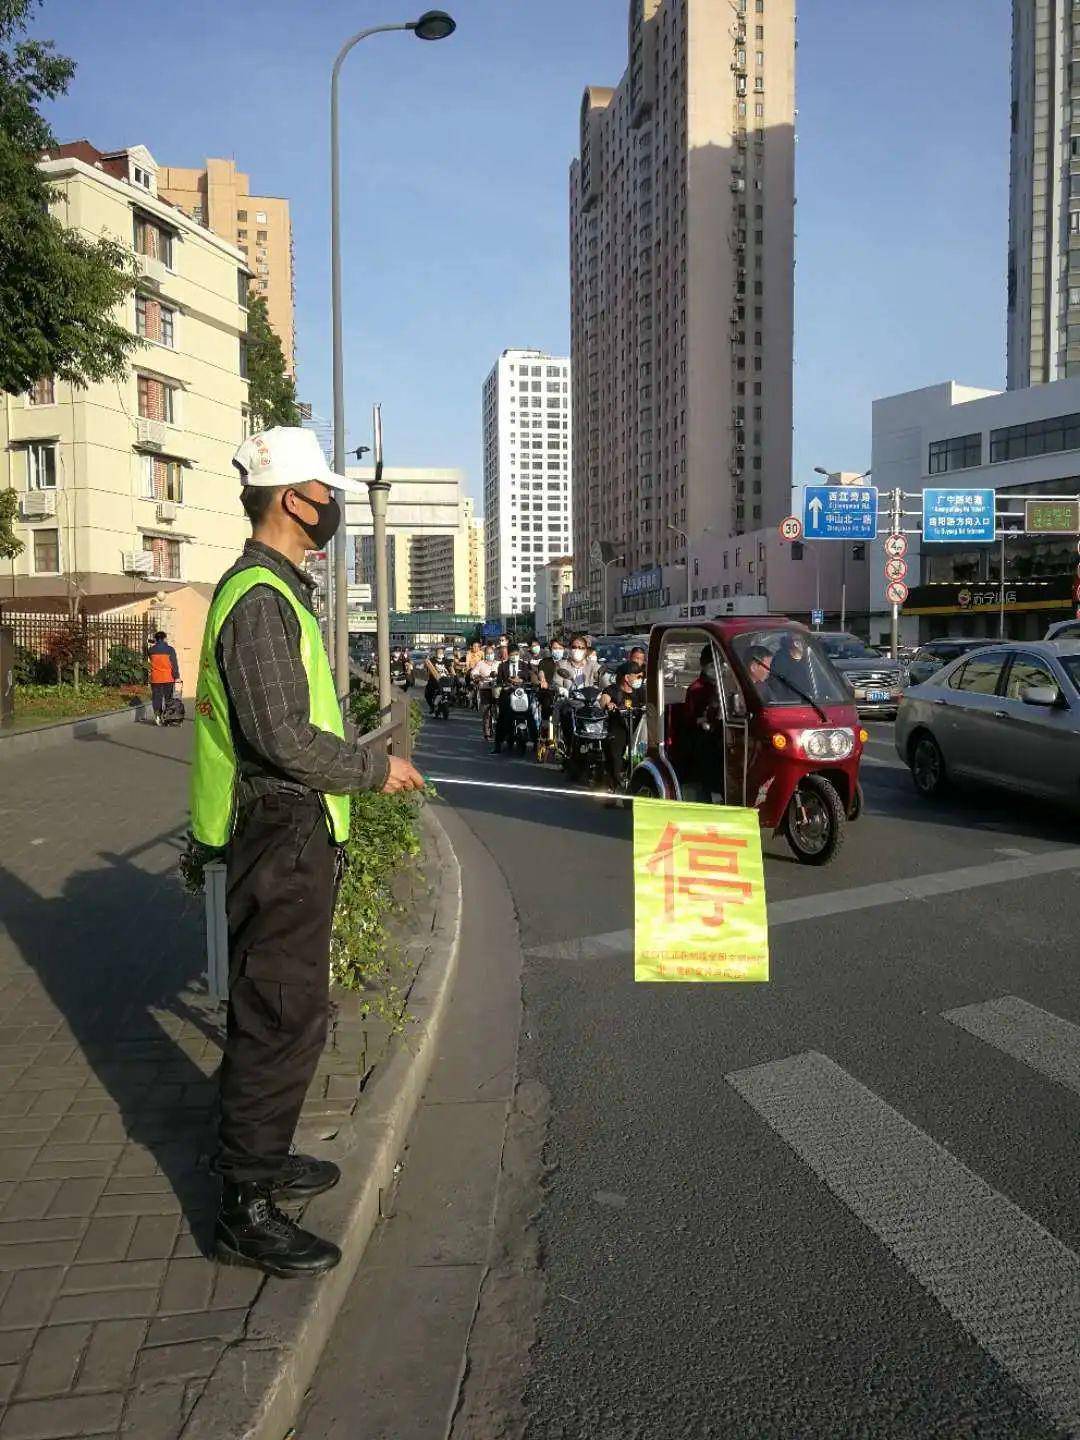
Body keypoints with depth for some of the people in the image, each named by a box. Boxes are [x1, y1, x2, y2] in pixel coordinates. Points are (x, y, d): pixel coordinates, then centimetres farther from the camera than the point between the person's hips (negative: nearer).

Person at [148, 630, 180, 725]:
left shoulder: (151, 650, 1)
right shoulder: (170, 649, -6)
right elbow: (174, 664, -8)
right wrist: (176, 676, -3)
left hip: (155, 679, 1)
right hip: (168, 678, -1)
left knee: (156, 697, 6)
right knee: (168, 698, 8)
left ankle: (157, 716, -3)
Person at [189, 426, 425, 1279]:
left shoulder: (276, 592, 15)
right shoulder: (260, 600, -19)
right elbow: (284, 739, -24)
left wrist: (362, 757, 17)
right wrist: (374, 769, -13)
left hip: (293, 837, 11)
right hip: (280, 838, -11)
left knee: (289, 1011, 20)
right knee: (278, 1021, -3)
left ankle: (262, 1157, 36)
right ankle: (246, 1209, 10)